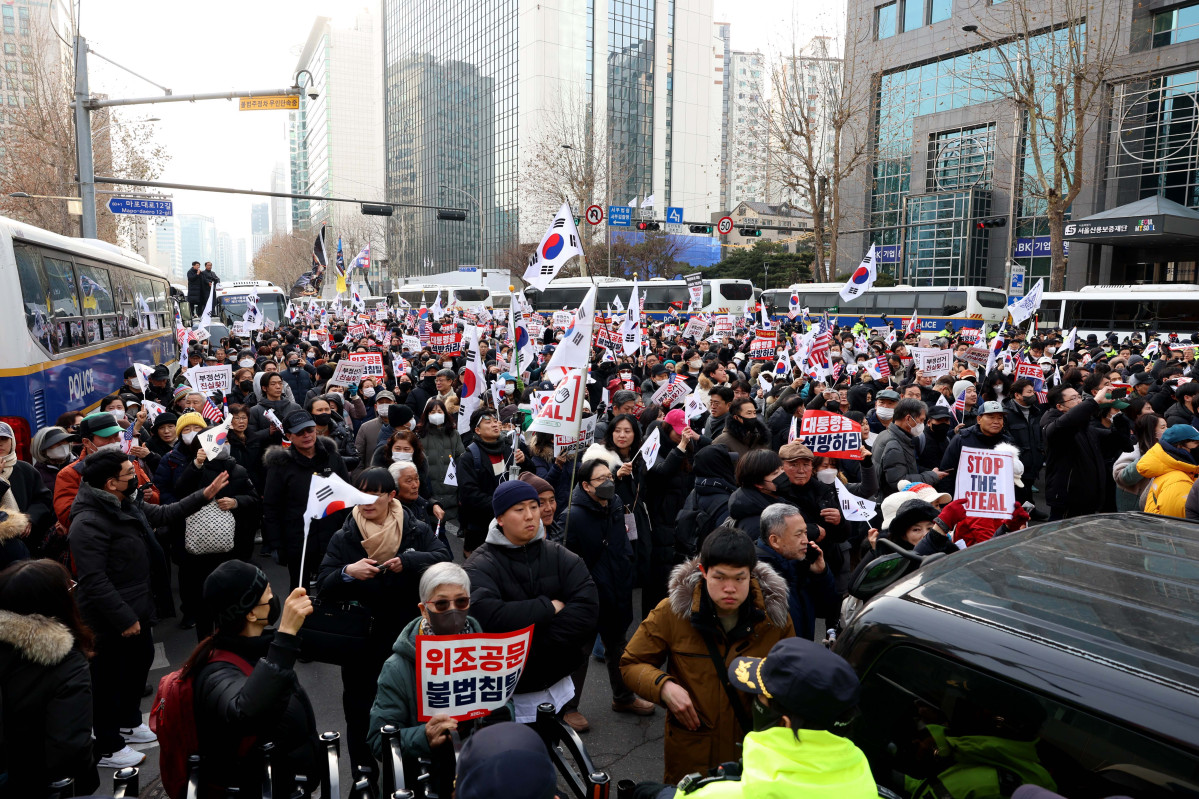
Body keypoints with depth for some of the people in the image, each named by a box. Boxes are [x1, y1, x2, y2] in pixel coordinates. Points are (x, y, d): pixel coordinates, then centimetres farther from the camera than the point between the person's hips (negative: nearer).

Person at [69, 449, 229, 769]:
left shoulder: (127, 506, 3)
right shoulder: (89, 522, -26)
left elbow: (164, 514, 20)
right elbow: (93, 580, -28)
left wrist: (204, 495, 13)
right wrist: (123, 619, -25)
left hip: (135, 609, 10)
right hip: (111, 621, -10)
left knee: (141, 659, 25)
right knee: (109, 679, 6)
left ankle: (129, 722, 46)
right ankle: (108, 749, 23)